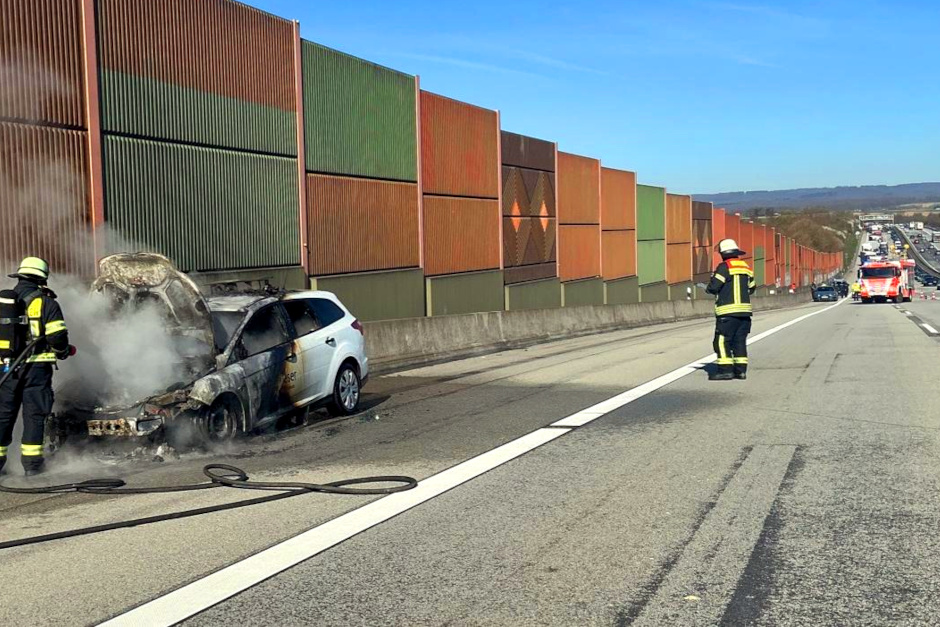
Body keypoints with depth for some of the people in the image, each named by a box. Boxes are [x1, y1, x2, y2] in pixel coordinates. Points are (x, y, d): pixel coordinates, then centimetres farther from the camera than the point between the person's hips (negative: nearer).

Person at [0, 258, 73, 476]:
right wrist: (63, 352, 10)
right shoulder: (46, 303, -6)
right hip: (36, 367, -4)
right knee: (34, 413, 2)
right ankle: (31, 462, 2)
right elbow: (57, 337, -10)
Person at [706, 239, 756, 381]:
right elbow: (752, 287, 19)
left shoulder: (724, 267, -10)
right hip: (745, 310, 7)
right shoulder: (746, 267, 13)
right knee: (740, 340, 11)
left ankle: (725, 370, -9)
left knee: (722, 340, -4)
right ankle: (741, 369, 9)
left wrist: (708, 289, 8)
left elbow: (713, 287, -13)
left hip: (728, 311, -7)